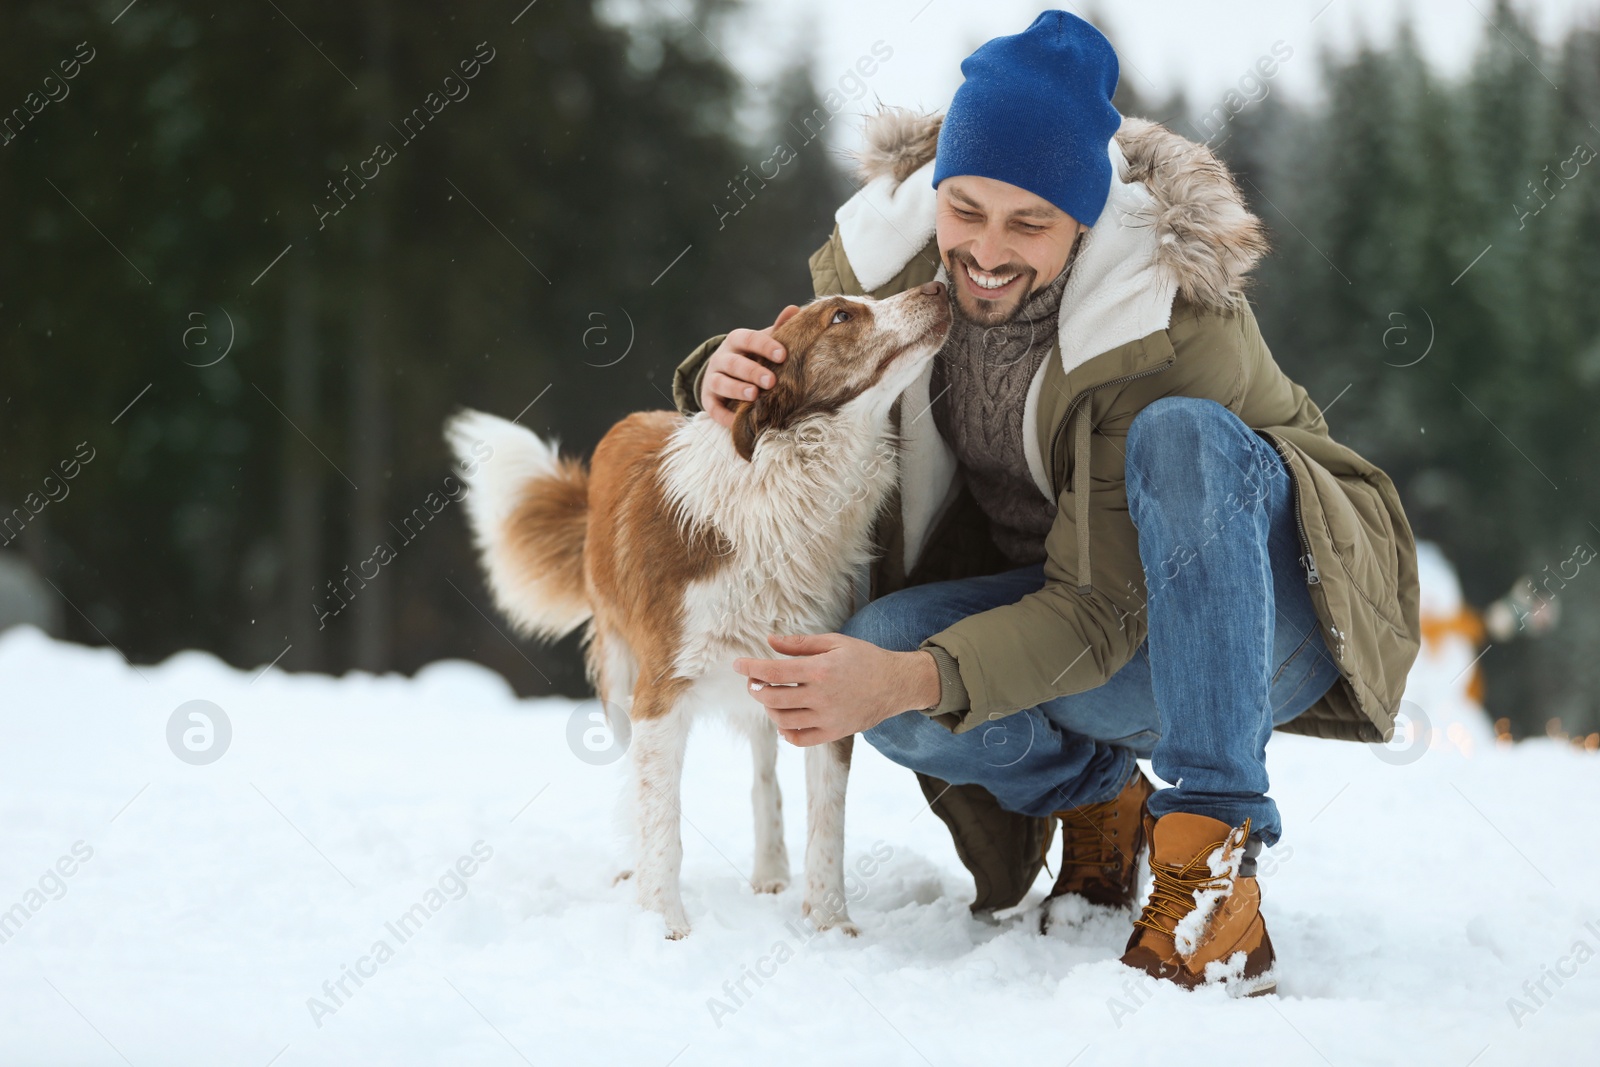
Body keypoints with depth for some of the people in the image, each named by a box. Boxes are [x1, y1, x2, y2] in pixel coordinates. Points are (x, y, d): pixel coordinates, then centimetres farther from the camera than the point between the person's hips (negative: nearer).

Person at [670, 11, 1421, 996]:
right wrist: (727, 380, -21)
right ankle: (1097, 794, 3)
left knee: (1179, 435, -36)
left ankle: (1212, 854, -34)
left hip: (1260, 625, -4)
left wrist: (915, 681, -45)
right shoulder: (890, 247, -11)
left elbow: (1104, 609, -30)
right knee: (884, 643, -28)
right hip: (1052, 609, 5)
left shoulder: (1170, 318, -28)